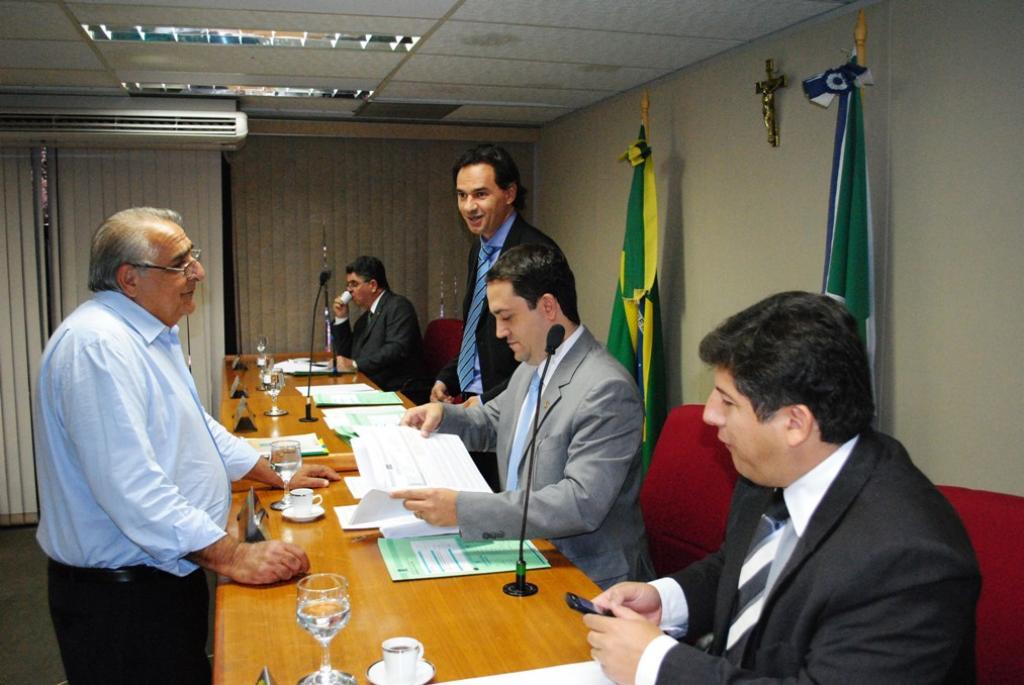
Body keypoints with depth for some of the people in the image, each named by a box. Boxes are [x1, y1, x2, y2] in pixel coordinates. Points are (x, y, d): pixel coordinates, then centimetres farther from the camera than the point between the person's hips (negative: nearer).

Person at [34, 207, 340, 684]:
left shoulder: (149, 334, 10)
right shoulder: (96, 345, -23)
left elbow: (195, 428, 22)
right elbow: (131, 488, -30)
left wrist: (280, 479, 20)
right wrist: (234, 557, -27)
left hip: (167, 574, 10)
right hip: (122, 597, -9)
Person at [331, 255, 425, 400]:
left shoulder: (398, 306, -6)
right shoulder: (365, 317, 20)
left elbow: (397, 349, -20)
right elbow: (345, 355, 23)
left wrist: (355, 364, -21)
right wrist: (341, 319, 13)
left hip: (398, 391, -8)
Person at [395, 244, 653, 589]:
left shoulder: (607, 391, -23)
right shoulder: (532, 366, 5)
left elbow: (582, 504, -29)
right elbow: (492, 420, 23)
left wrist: (463, 509, -32)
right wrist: (443, 413, 1)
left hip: (586, 579, -8)